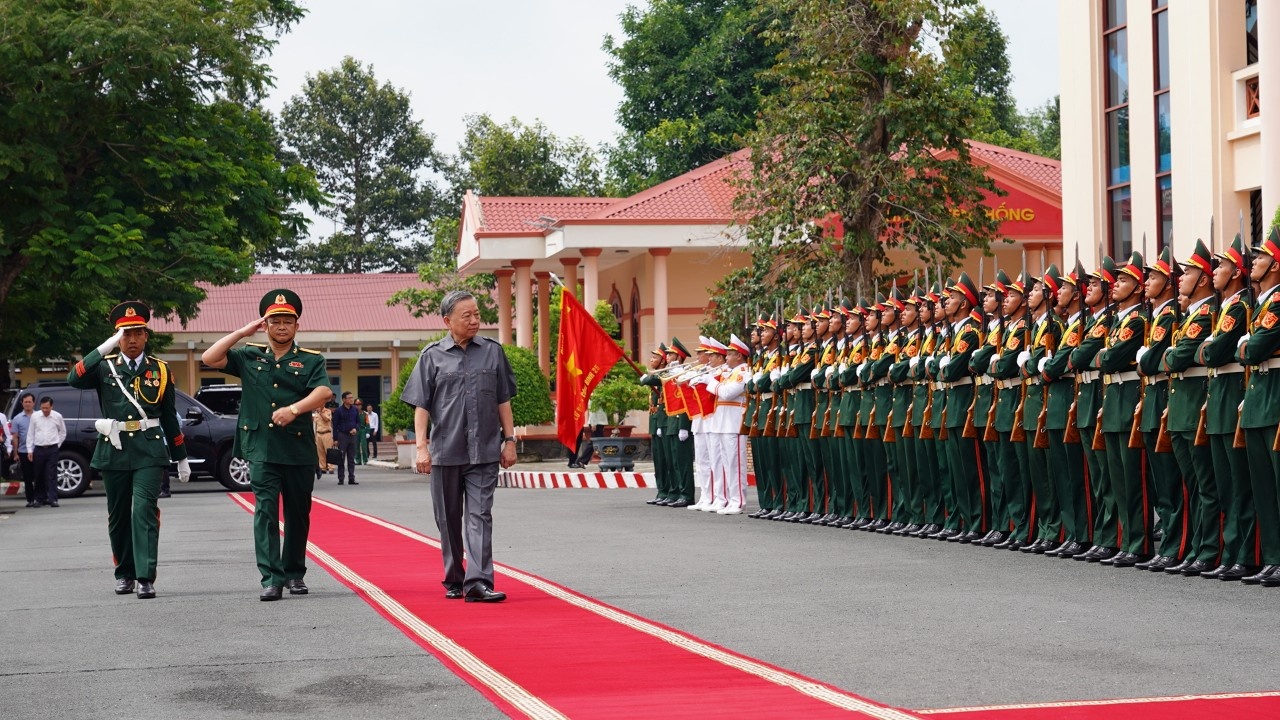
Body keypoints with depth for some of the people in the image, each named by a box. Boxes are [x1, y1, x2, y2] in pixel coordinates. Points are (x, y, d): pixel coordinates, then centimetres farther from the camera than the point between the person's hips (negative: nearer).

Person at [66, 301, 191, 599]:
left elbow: (170, 417, 12)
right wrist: (105, 348, -20)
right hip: (114, 451, 1)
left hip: (149, 451, -1)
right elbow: (74, 379, -15)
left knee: (145, 512, -13)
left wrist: (182, 458, 13)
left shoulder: (160, 369, 7)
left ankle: (146, 578, -16)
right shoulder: (105, 366, 5)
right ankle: (125, 574, 25)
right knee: (119, 516, 11)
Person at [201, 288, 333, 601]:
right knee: (265, 511, -9)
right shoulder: (250, 357, 12)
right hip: (261, 449, 0)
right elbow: (209, 359, 3)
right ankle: (271, 578, -13)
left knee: (298, 514, 10)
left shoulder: (311, 360, 6)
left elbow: (324, 392, -11)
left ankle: (294, 573, 25)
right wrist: (242, 333, 1)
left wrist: (294, 409, -27)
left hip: (299, 449, 0)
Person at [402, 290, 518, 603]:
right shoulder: (432, 356, 3)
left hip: (484, 450, 0)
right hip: (445, 451, 0)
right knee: (449, 519, 9)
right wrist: (421, 446, -5)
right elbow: (421, 405, 3)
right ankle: (454, 580, 21)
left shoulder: (493, 351, 7)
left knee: (480, 515, -9)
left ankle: (478, 581, -16)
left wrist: (509, 440, 7)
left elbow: (503, 401, 12)